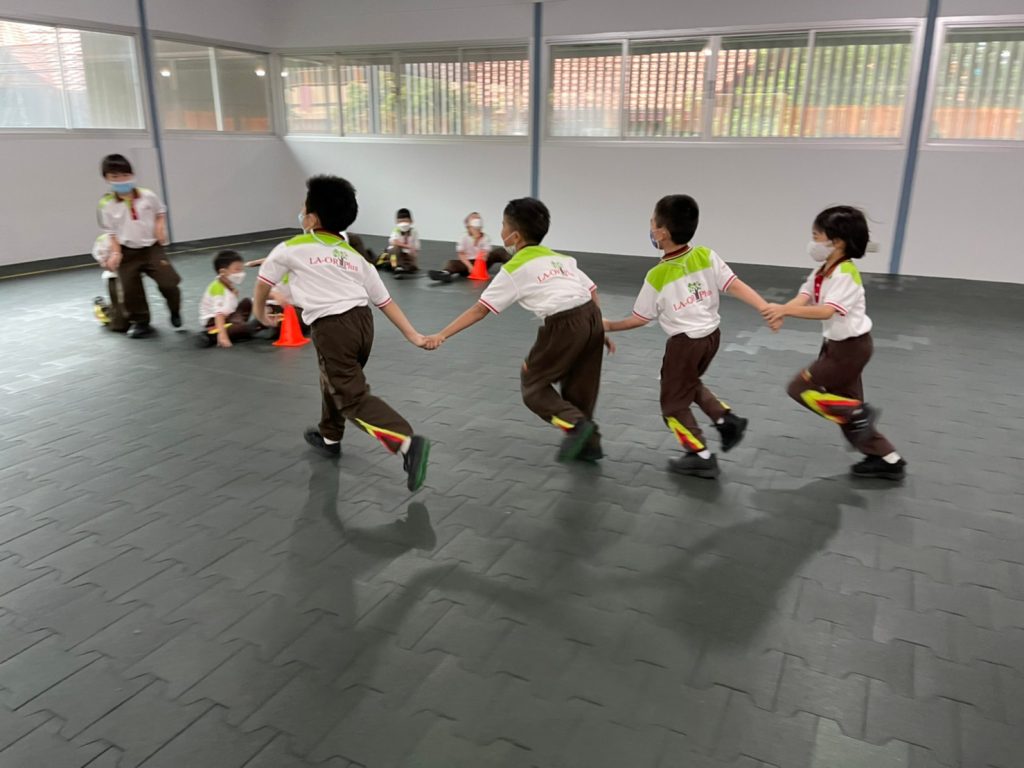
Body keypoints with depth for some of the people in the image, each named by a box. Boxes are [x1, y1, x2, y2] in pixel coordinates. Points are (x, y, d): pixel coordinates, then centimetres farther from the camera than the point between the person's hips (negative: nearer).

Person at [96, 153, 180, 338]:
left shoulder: (148, 196, -4)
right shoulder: (106, 205, -8)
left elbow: (160, 212, 16)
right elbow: (110, 232, -4)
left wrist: (160, 227, -1)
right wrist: (115, 253, -14)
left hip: (151, 247, 0)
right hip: (127, 252, 0)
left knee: (168, 282, -9)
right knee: (130, 289, 1)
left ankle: (175, 312, 20)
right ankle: (139, 322, 21)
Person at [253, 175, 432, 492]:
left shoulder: (292, 249, 4)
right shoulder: (355, 256, 16)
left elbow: (264, 280, 20)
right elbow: (385, 301, 12)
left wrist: (260, 311, 40)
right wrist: (413, 335, 12)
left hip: (332, 328, -7)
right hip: (362, 321, 7)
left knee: (353, 397, -7)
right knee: (333, 379, 29)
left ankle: (408, 443, -24)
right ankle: (329, 437, 49)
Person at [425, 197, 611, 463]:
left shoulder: (514, 269, 4)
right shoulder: (560, 258, 23)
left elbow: (480, 310, 1)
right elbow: (592, 291, 20)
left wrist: (442, 335, 3)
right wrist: (600, 330, 27)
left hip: (565, 324, -7)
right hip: (591, 316, 7)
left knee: (533, 383, 11)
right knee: (579, 385, 21)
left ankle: (576, 424, -4)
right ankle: (589, 442, 25)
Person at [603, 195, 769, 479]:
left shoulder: (657, 276, -13)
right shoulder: (706, 256, -4)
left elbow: (640, 319, -5)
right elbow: (736, 286, -12)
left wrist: (609, 326, 10)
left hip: (685, 342, -6)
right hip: (712, 335, 6)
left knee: (674, 403, 11)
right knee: (690, 384, 31)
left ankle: (701, 457, 9)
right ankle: (727, 419, 18)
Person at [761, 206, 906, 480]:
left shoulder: (845, 275, -23)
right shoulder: (822, 271, 4)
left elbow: (826, 311, -36)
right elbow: (803, 298, -9)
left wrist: (784, 310, -43)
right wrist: (780, 313, -29)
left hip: (852, 346, -9)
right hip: (837, 344, 9)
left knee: (801, 388, -6)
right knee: (844, 401, 15)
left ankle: (860, 415, 3)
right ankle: (887, 459, 25)